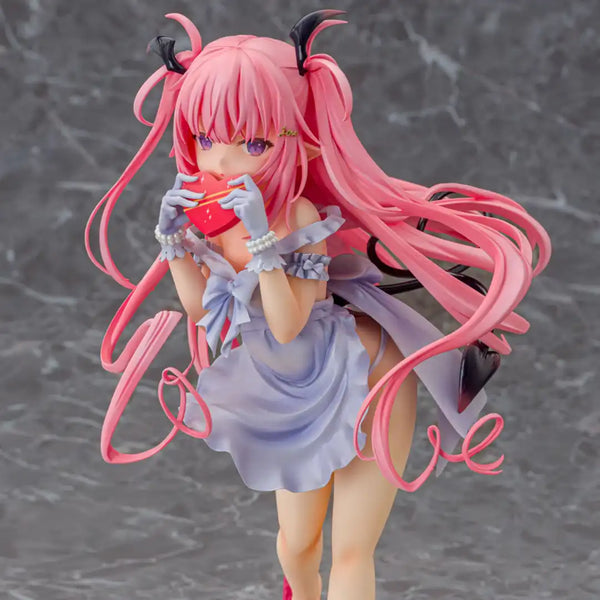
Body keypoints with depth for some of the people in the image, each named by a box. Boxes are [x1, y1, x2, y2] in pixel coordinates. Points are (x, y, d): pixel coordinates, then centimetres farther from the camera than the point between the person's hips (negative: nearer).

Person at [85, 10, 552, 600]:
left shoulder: (298, 217, -29)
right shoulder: (212, 214, -11)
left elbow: (288, 325, -31)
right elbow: (199, 307, 3)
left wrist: (262, 240, -39)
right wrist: (173, 240, -12)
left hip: (362, 382, -6)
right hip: (294, 402, 6)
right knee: (295, 541, 21)